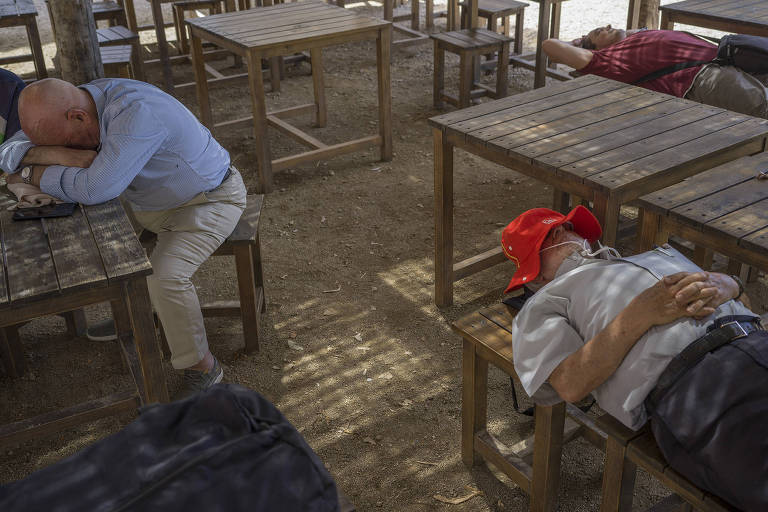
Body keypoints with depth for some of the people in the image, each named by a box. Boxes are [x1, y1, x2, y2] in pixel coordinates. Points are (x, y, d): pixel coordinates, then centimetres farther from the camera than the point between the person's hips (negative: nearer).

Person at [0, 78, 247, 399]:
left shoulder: (138, 113, -36)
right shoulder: (77, 101, -9)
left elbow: (95, 190, -42)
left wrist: (32, 173, -24)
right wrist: (65, 155, -28)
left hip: (209, 201, -8)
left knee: (164, 275, -28)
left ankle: (202, 367, -6)